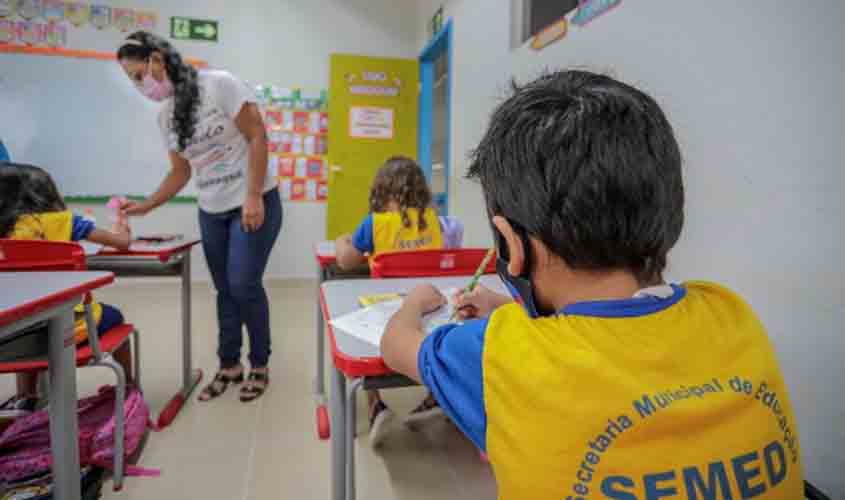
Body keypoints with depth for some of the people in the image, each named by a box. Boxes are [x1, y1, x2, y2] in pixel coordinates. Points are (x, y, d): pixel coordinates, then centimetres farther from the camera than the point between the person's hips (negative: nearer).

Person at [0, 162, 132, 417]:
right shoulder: (61, 220, -7)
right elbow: (122, 243, -6)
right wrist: (121, 229, 17)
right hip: (73, 324, -3)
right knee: (113, 316, 30)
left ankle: (25, 398, 39)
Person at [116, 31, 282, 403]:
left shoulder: (219, 84, -11)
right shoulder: (165, 117, 9)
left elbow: (258, 137, -14)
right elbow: (180, 173, 14)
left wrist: (253, 198, -19)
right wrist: (145, 206, 5)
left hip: (254, 203, -6)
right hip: (212, 212, 6)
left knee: (243, 286, -9)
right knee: (225, 290, 8)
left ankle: (260, 366, 11)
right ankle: (229, 366, 23)